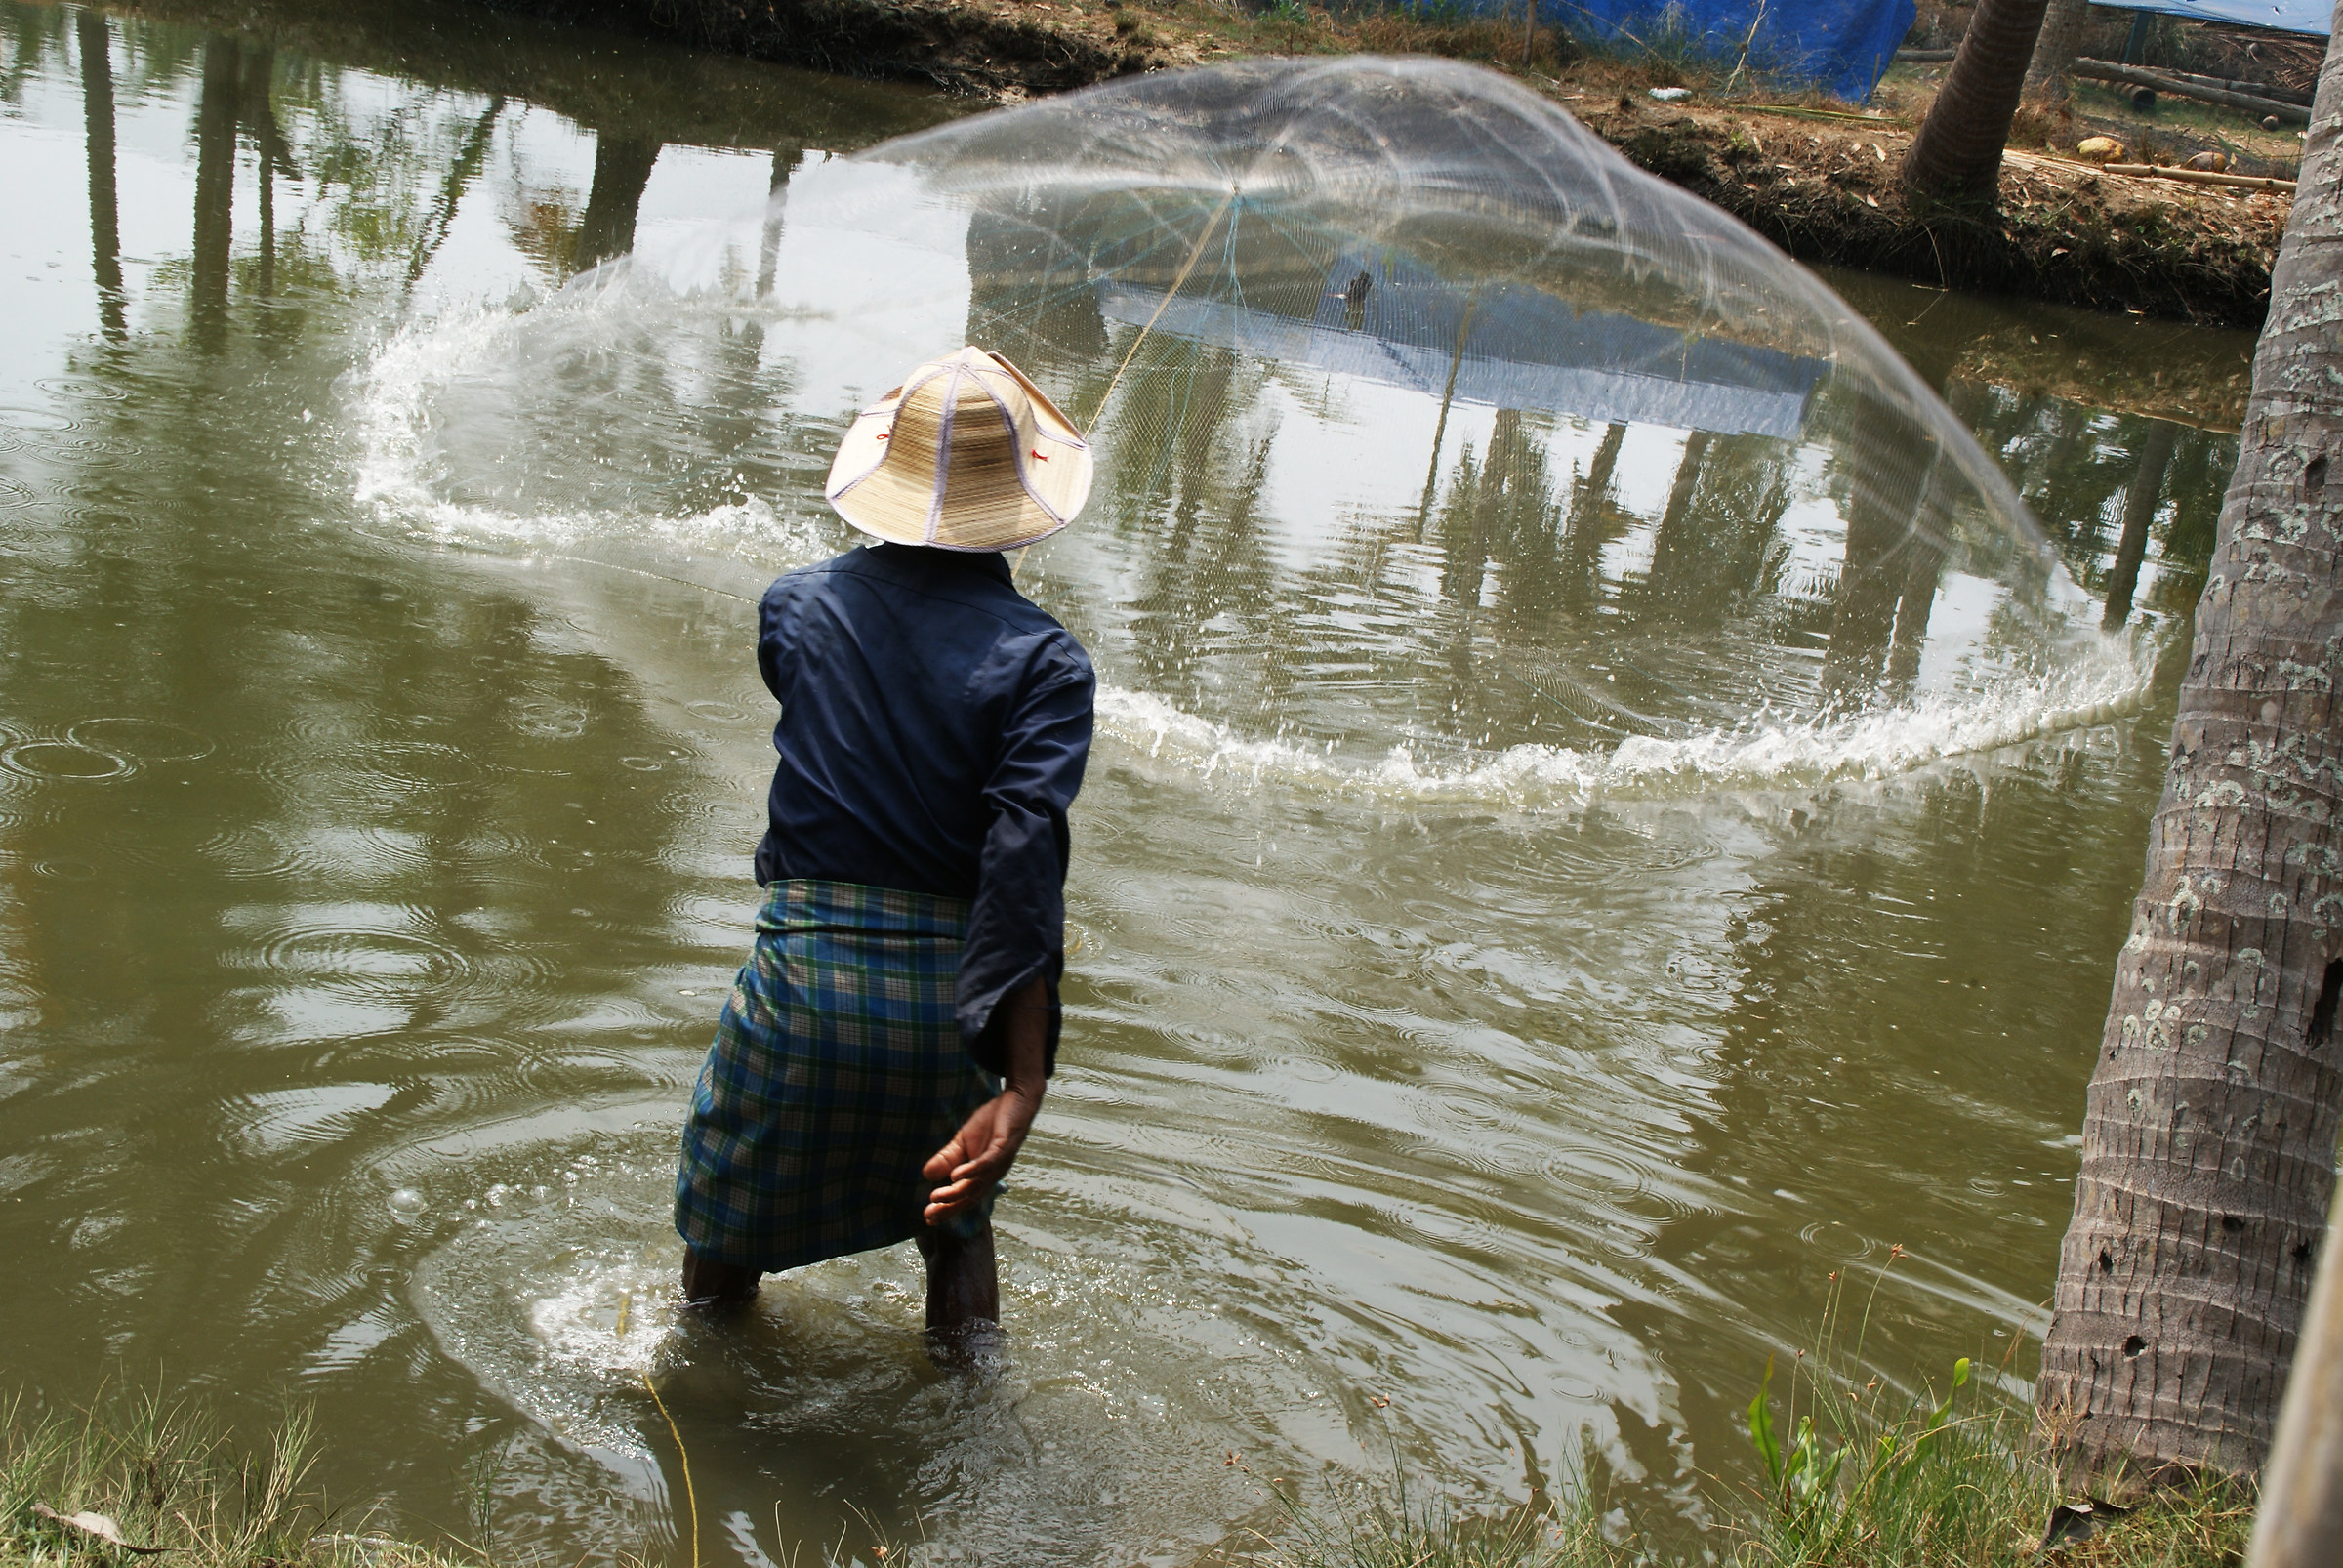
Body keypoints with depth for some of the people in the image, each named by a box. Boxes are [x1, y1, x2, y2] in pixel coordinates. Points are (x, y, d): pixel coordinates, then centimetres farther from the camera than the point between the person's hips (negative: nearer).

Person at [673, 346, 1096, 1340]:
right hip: (949, 998, 0)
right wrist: (1022, 1090, -25)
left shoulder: (797, 608, 0)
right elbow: (1024, 858, -20)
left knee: (728, 1239, 18)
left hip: (801, 977, 0)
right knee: (956, 1219, 26)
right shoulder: (1044, 660, -9)